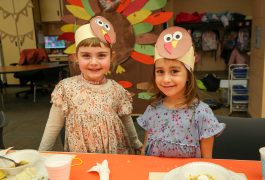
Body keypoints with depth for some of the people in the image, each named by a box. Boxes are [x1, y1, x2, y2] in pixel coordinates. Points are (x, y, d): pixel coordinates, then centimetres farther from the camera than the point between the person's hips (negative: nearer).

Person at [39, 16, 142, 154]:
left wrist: (137, 145, 17)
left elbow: (127, 123, 6)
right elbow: (53, 127, -3)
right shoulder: (66, 88, -13)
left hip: (114, 155, 1)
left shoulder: (117, 90, -9)